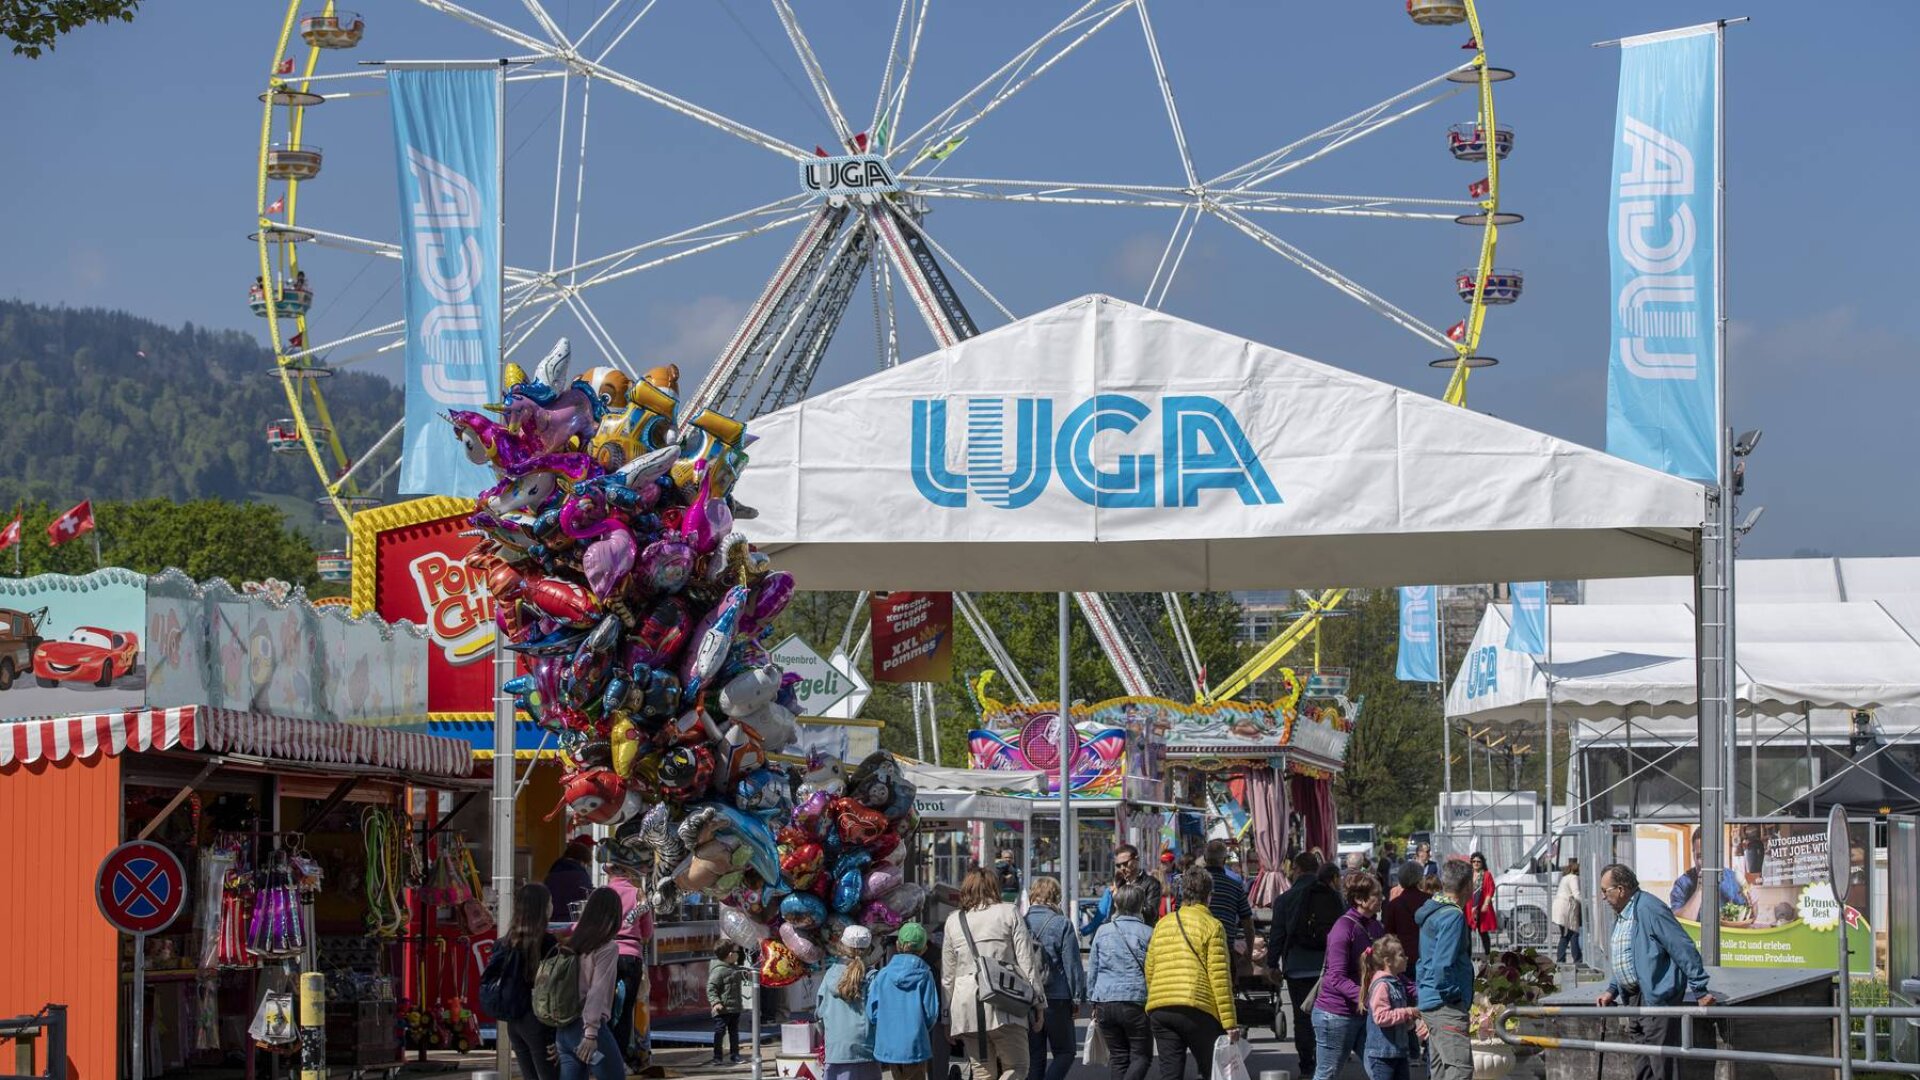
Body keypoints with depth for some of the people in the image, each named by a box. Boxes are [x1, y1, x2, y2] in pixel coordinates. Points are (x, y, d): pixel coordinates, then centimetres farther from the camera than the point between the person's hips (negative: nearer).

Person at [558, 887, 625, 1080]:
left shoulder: (571, 945, 12)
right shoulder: (608, 948, -6)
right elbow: (597, 992, -14)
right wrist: (591, 1033, -18)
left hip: (563, 1028, 6)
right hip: (584, 1028, -6)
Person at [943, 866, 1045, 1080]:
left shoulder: (953, 921, 13)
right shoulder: (1009, 913, 4)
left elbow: (947, 974, 15)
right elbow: (1027, 961, 0)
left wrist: (947, 1017, 20)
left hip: (966, 1005, 4)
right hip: (1004, 1006, -4)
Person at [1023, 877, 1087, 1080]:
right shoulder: (1061, 924, -7)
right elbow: (1072, 965, -7)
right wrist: (1077, 998, 2)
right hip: (1056, 999, -4)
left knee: (1034, 1056, 11)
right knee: (1065, 1052, 7)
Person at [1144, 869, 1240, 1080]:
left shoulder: (1162, 924, 16)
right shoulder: (1212, 926, -1)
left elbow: (1149, 970, 17)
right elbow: (1219, 977, -7)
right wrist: (1229, 1023, -8)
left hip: (1159, 1008, 5)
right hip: (1197, 1008, -5)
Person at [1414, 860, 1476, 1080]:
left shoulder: (1432, 911, 16)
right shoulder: (1453, 916, -15)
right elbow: (1442, 965, -22)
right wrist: (1454, 994, -12)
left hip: (1428, 1002, 10)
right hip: (1446, 1006, -10)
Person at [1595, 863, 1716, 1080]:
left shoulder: (1649, 910, -16)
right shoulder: (1621, 916, 16)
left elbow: (1683, 949, -17)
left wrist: (1699, 989, -16)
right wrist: (1611, 990, 13)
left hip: (1657, 996, -10)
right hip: (1634, 1000, 10)